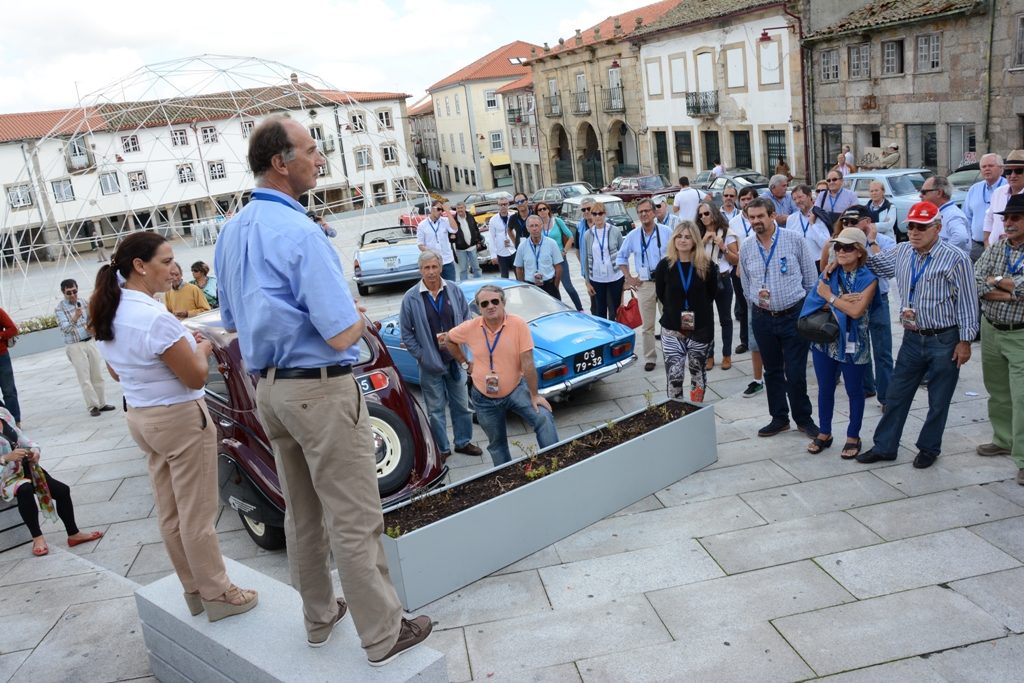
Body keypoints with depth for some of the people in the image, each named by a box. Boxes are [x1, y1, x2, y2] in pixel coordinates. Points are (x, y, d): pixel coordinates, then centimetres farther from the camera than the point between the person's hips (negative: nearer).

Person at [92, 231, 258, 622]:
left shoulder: (107, 316, 4)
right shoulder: (155, 317, -24)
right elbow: (196, 377, -18)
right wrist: (202, 349, 1)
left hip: (139, 417, 9)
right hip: (180, 418, -9)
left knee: (170, 513, 17)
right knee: (197, 515, 3)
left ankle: (193, 589, 30)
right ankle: (217, 594, 16)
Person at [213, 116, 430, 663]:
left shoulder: (231, 234, 8)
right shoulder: (299, 233, -20)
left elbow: (232, 320, 18)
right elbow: (343, 334, -22)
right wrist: (359, 315, -2)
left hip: (268, 388, 9)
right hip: (320, 389, -9)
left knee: (302, 513, 20)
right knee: (354, 520, 2)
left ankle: (319, 617, 35)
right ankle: (383, 635, 15)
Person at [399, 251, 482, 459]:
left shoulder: (454, 290, -3)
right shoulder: (411, 298, -8)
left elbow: (467, 320, 7)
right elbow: (406, 333, -2)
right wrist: (421, 355, -6)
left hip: (455, 360, 2)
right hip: (430, 364, -2)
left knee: (461, 404, 14)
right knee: (435, 409, 8)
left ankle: (463, 442, 32)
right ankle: (442, 449, 23)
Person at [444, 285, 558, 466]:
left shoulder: (518, 324, -20)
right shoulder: (470, 328, -12)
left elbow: (527, 363, -19)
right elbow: (449, 339, 9)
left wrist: (534, 395, -17)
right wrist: (465, 364, 6)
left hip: (516, 389, -2)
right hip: (485, 398, 2)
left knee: (544, 418, -23)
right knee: (497, 444, 15)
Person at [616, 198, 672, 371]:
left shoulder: (666, 232, -1)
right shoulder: (633, 235, 3)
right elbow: (621, 257, 14)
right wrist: (628, 278, 6)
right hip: (644, 284, 1)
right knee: (648, 325, 4)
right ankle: (650, 358, 13)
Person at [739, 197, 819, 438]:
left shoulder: (793, 239, -6)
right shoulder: (746, 248, 3)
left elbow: (810, 278, 2)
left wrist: (809, 308, 5)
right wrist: (756, 297, 4)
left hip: (794, 316, -3)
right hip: (762, 318, 3)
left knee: (796, 373, -1)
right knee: (772, 371, 13)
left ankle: (803, 418, 18)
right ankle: (779, 418, 27)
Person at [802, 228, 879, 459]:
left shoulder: (868, 279, -10)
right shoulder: (829, 273, 1)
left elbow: (856, 311, -22)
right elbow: (816, 303, -9)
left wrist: (830, 296, -14)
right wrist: (842, 300, -19)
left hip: (853, 344, -3)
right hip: (824, 340, 4)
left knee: (854, 391, 10)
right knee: (825, 389, 13)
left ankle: (853, 437, 23)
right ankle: (824, 433, 28)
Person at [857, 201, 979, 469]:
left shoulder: (955, 259, -14)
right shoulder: (902, 252, 3)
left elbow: (967, 303, -11)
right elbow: (878, 267, 23)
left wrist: (964, 342, -11)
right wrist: (870, 241, 9)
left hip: (944, 341, -5)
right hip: (912, 338, 5)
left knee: (938, 402, 10)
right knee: (896, 396, 10)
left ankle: (929, 448, 27)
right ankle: (884, 447, 21)